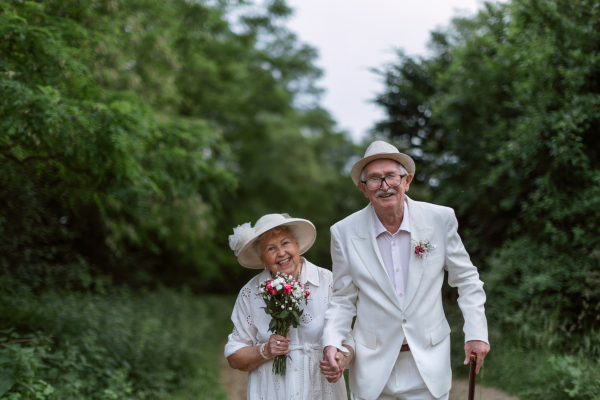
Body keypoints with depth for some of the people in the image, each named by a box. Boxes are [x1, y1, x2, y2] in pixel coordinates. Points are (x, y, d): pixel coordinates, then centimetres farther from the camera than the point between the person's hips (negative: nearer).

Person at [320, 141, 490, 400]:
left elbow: (466, 279, 5)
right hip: (372, 369, 0)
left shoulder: (440, 219, -6)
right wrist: (331, 343, -12)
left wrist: (476, 332, -1)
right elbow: (343, 299, 2)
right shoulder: (345, 233, -6)